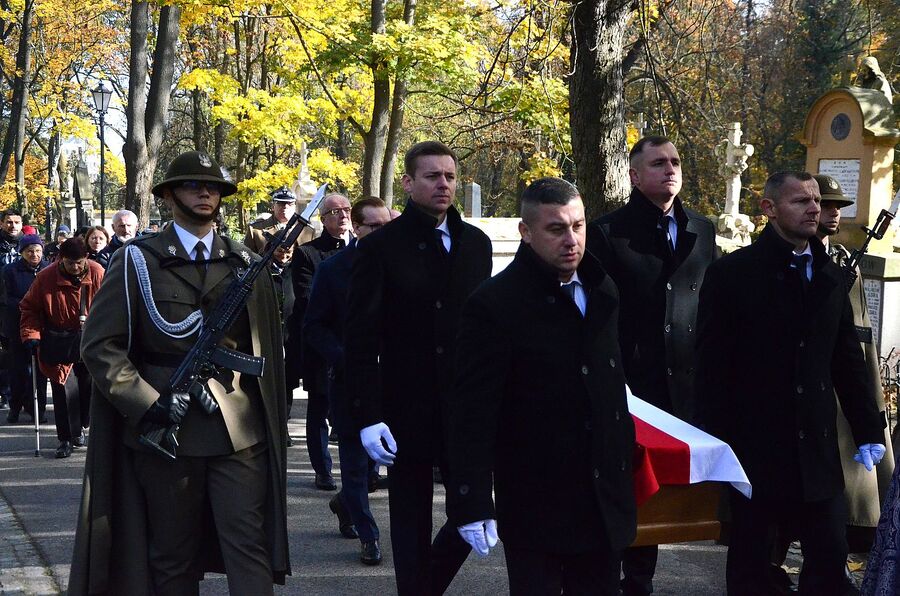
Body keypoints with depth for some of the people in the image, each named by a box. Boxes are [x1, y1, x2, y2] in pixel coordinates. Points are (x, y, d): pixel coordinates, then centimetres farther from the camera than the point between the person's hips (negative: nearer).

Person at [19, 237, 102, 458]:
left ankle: (79, 427, 33)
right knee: (64, 390, -5)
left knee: (89, 387, 9)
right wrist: (31, 335, -13)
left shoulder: (98, 274, -12)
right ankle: (66, 439, 6)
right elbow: (29, 308, -2)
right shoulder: (46, 277, -13)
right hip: (58, 345, -1)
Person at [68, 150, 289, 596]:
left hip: (239, 428, 1)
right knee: (172, 558, 8)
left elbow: (268, 343, 14)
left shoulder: (246, 264, 12)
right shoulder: (138, 260, 3)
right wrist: (148, 404, -13)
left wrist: (272, 418, 4)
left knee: (249, 546, -6)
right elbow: (100, 345, -2)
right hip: (165, 428, -1)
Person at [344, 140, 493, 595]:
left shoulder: (476, 243, 9)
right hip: (407, 411, -3)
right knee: (412, 528, 6)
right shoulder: (381, 247, -4)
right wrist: (368, 418, -13)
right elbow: (360, 339, -7)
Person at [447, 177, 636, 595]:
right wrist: (471, 505, -18)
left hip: (605, 502, 6)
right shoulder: (494, 305, -13)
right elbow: (472, 415, -14)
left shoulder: (603, 291, 7)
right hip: (534, 508, -6)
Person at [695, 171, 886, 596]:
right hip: (754, 446, -4)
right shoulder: (732, 273, -6)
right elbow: (711, 366, -7)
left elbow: (848, 360, 14)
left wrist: (869, 430, 11)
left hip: (817, 449, 4)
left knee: (831, 554, 6)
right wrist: (716, 442, -10)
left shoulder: (830, 277, 10)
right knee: (750, 560, 7)